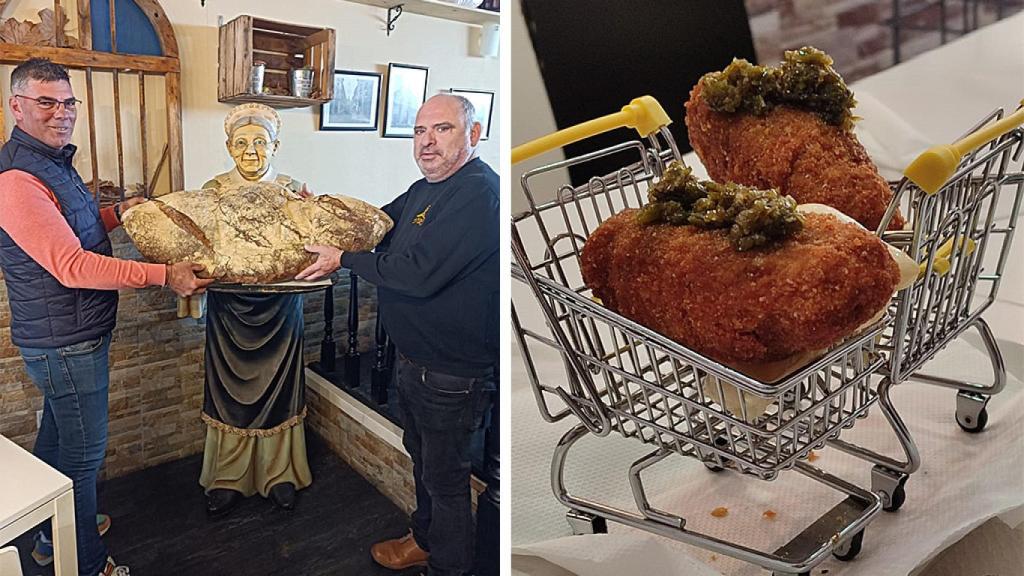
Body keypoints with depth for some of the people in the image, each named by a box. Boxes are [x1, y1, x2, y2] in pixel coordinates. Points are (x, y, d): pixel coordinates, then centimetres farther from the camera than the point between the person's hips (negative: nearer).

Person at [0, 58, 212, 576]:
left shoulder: (53, 162, 10)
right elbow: (71, 266, -29)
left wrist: (117, 213, 7)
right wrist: (164, 275, -31)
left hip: (75, 334, 11)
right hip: (65, 343, -11)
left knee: (57, 435, 24)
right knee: (83, 453, 3)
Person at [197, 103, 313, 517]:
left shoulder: (292, 189, 0)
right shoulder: (213, 190, 1)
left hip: (279, 307, 0)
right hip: (229, 307, 0)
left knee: (277, 386, 9)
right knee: (229, 387, 8)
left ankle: (279, 474, 26)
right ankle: (227, 478, 25)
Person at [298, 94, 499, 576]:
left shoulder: (479, 193, -25)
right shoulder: (424, 189, 8)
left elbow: (418, 273, -31)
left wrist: (344, 259, -19)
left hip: (452, 373, -10)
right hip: (414, 359, 10)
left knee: (445, 474, 9)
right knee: (421, 455, 26)